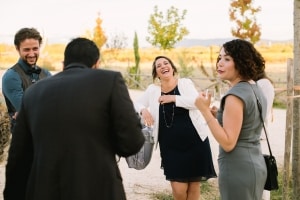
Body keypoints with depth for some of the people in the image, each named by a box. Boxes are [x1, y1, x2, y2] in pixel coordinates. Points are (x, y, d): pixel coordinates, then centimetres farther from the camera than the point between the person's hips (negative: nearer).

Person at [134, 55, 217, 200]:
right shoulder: (152, 89, 5)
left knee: (194, 186, 9)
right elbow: (137, 103, 16)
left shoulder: (185, 83, 0)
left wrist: (174, 98, -21)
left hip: (195, 143, -1)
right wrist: (143, 110, -6)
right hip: (171, 148, 1)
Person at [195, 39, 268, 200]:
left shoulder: (235, 95, -19)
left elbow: (228, 143, -22)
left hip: (237, 170, -10)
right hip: (255, 165, 10)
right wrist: (218, 114, 12)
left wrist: (205, 110, -21)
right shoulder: (255, 89, 9)